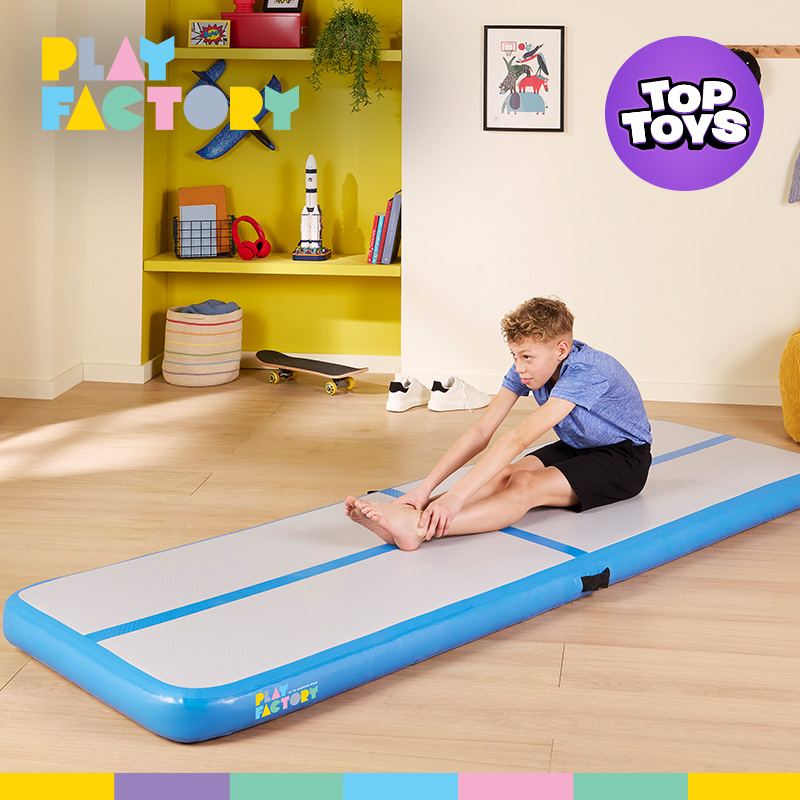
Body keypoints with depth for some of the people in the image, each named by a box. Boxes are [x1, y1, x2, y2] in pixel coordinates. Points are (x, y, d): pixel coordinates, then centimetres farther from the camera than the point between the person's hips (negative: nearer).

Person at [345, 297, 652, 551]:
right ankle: (405, 517, -43)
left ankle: (419, 528, -51)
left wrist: (456, 496, -48)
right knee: (504, 476, -24)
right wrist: (426, 488, -27)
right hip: (574, 448, 7)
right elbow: (481, 431, -15)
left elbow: (519, 438, -42)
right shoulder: (528, 366, -9)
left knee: (525, 485, -32)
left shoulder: (586, 373, -33)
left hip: (624, 458, -7)